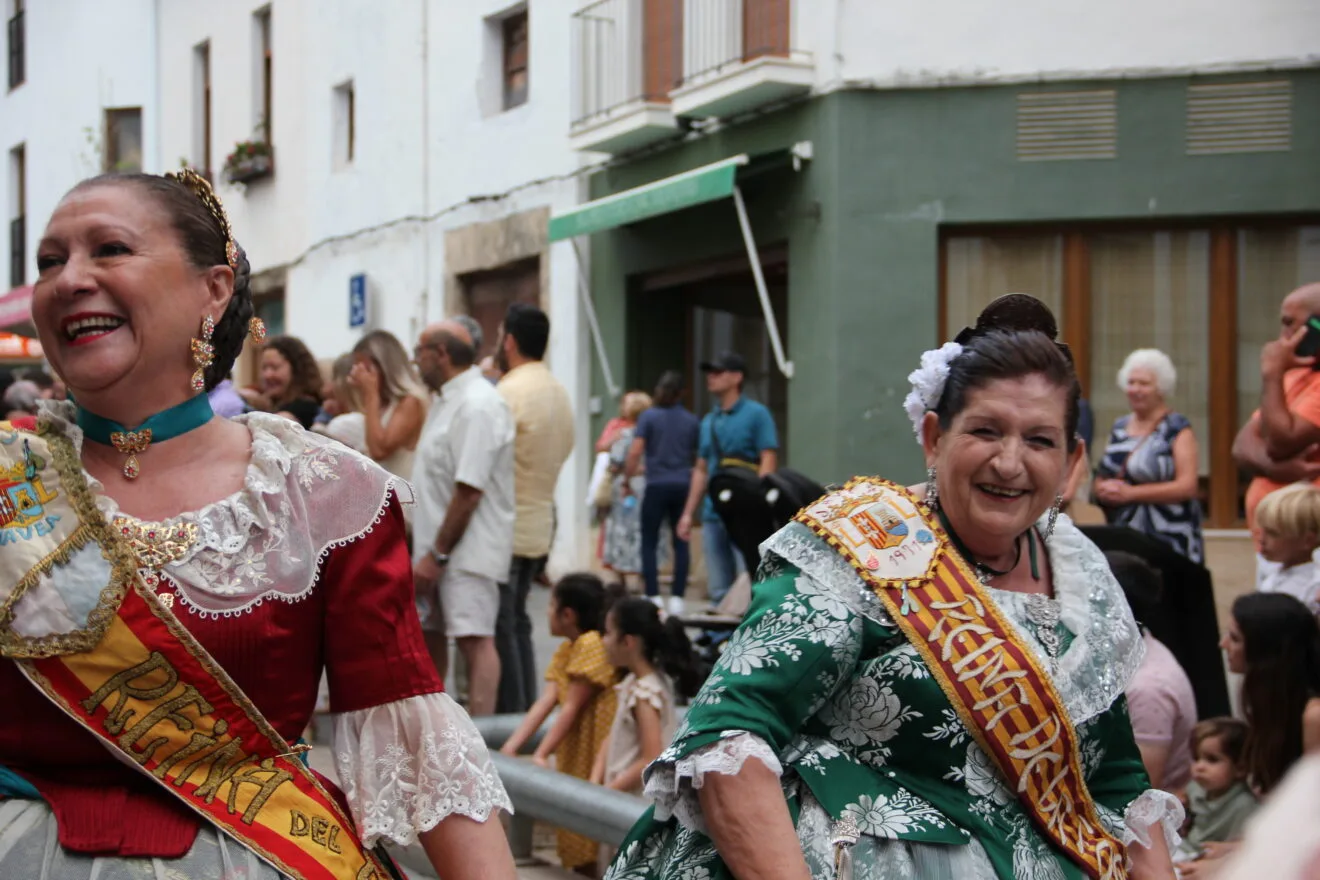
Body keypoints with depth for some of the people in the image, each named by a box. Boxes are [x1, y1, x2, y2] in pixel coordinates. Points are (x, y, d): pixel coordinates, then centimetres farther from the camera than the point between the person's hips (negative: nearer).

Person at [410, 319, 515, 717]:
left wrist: (438, 554, -20)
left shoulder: (477, 406, -17)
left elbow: (469, 490, -22)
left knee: (474, 639, -10)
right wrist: (427, 551, 17)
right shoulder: (447, 400, 16)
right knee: (429, 634, 16)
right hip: (437, 549, 11)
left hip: (467, 549, -11)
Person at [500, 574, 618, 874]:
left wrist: (541, 755, -20)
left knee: (588, 856, -4)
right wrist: (510, 747, -6)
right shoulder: (566, 650, 10)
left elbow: (572, 708, -18)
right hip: (573, 754, 9)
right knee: (575, 850, 12)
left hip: (595, 755, -9)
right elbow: (545, 703, 2)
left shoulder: (593, 645, -17)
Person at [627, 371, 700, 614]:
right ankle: (677, 598, 2)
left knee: (649, 543, 5)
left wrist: (628, 477, 0)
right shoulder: (691, 421, 6)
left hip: (657, 485, -2)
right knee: (681, 544, 6)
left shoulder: (649, 416, -3)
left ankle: (653, 597, -2)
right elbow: (698, 457, 10)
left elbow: (635, 452, -10)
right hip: (683, 485, 3)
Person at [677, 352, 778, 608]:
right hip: (713, 515, 7)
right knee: (718, 591, 9)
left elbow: (769, 461, -9)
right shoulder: (709, 421, 17)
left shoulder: (756, 414, -2)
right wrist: (688, 513, 16)